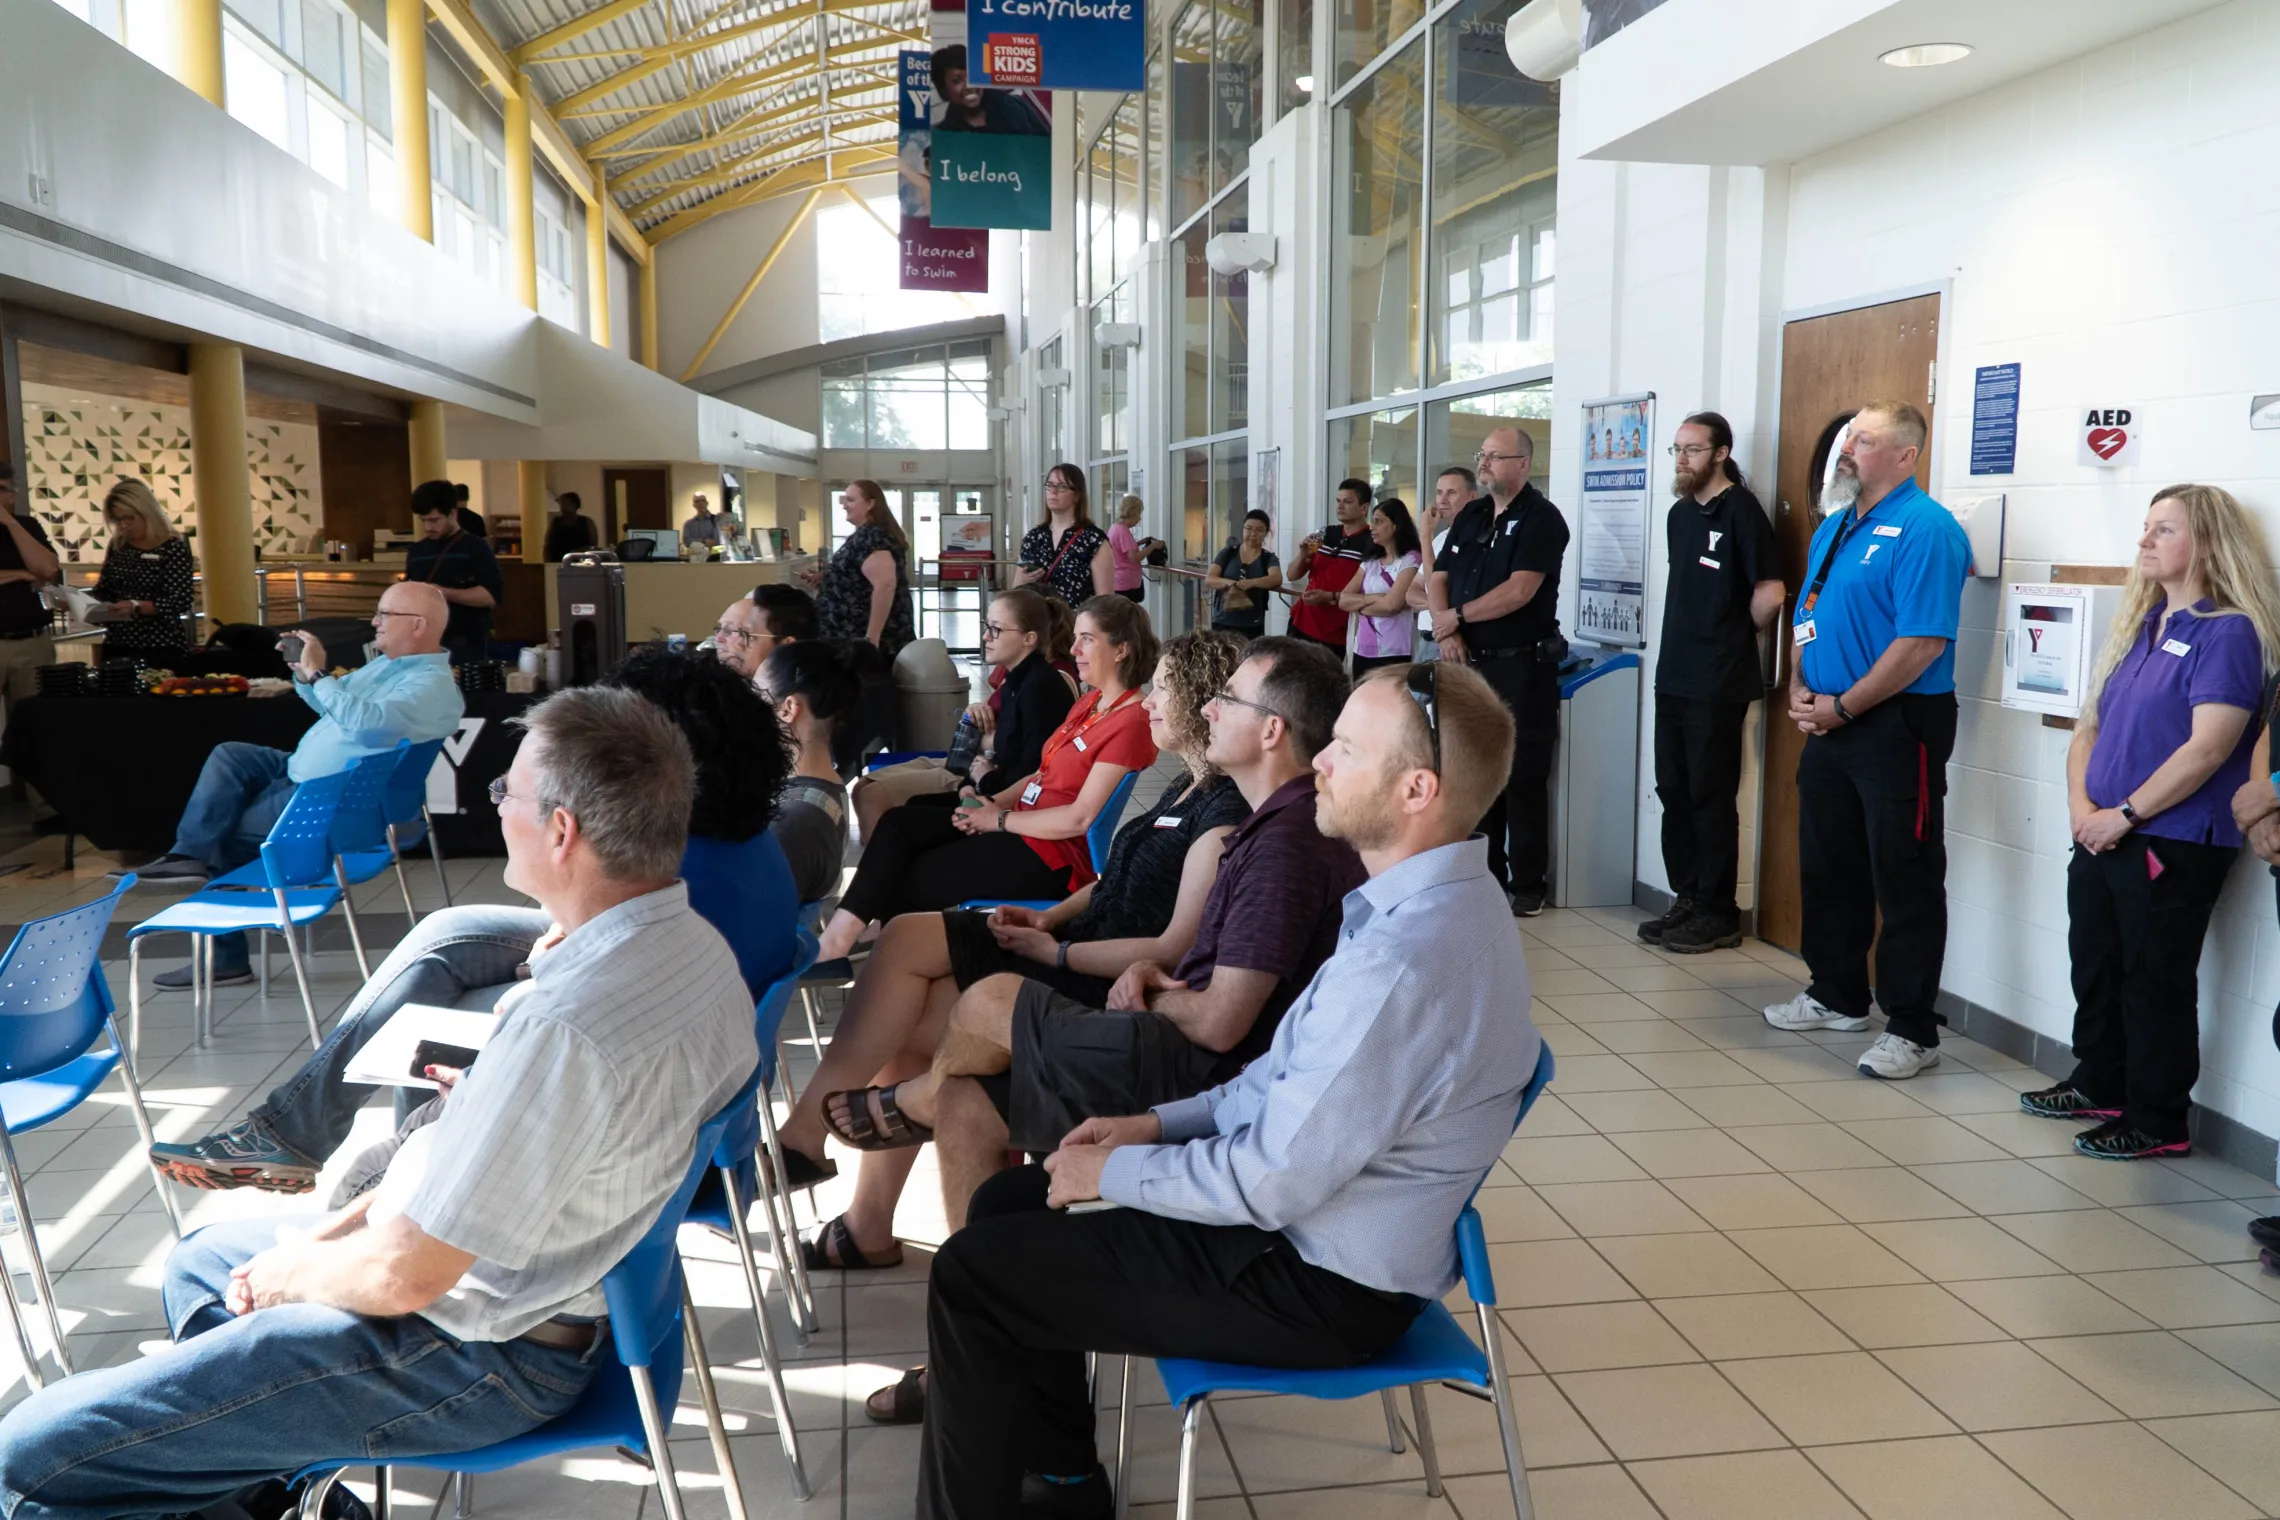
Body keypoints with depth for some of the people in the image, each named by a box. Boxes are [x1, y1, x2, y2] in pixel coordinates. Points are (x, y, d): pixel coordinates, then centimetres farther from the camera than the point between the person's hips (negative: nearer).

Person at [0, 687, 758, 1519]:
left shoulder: (565, 1025, -35)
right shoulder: (691, 941, -4)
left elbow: (400, 1277, -24)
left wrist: (290, 1275, -4)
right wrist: (356, 1218, 3)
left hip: (478, 1354, -10)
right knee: (200, 1259, 29)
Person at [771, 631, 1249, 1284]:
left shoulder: (1224, 815, -18)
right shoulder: (1187, 788, 13)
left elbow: (1175, 949, -21)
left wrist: (1057, 950, -14)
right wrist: (1047, 918, 5)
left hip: (1107, 988, -9)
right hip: (1076, 945, 10)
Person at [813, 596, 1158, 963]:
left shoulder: (1131, 722, -18)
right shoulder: (1090, 704, 13)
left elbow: (1081, 818, -21)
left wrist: (999, 819, -12)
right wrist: (992, 803, -1)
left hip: (1053, 855, -10)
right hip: (1023, 827, 10)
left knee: (907, 884, -6)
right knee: (897, 822, -3)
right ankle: (838, 934, -9)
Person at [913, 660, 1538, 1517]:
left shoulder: (1406, 959, -31)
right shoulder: (1435, 900, 1)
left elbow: (1275, 1182, -27)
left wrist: (1114, 1173, -11)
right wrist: (1162, 1122, 6)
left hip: (1319, 1286, -9)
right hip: (1311, 1223, 10)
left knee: (973, 1275, -5)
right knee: (1008, 1206, 14)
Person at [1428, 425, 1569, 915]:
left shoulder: (1541, 518, -8)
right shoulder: (1470, 516, 14)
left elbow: (1519, 591, -18)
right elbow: (1437, 580, 11)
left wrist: (1458, 616, -10)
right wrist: (1445, 630, -8)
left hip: (1521, 667, -7)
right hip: (1469, 663, 7)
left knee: (1522, 778, -2)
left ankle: (1527, 885, 6)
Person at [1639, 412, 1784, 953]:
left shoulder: (1740, 511, -11)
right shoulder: (1680, 513, 13)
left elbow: (1770, 593, -15)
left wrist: (1739, 635, -1)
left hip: (1718, 684, -8)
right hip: (1673, 675, 8)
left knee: (1712, 798, -2)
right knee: (1673, 792, 11)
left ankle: (1719, 915, 8)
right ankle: (1686, 899, 22)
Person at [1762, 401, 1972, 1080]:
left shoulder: (1925, 530, -14)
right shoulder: (1834, 526, 14)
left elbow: (1923, 642, -21)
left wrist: (1842, 706, -17)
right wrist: (1800, 690, 3)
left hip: (1897, 726, -9)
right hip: (1829, 721, 9)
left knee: (1905, 879, -1)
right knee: (1827, 864, 17)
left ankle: (1911, 1029, 9)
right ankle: (1837, 994, 33)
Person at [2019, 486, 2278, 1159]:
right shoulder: (2137, 625, 13)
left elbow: (2208, 748, -20)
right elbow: (2090, 724, 14)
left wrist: (2124, 814, -17)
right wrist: (2081, 805, -1)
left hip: (2174, 844, -8)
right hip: (2103, 838, 8)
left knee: (2154, 980, 1)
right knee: (2094, 965, 17)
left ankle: (2157, 1120, 14)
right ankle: (2098, 1084, 34)